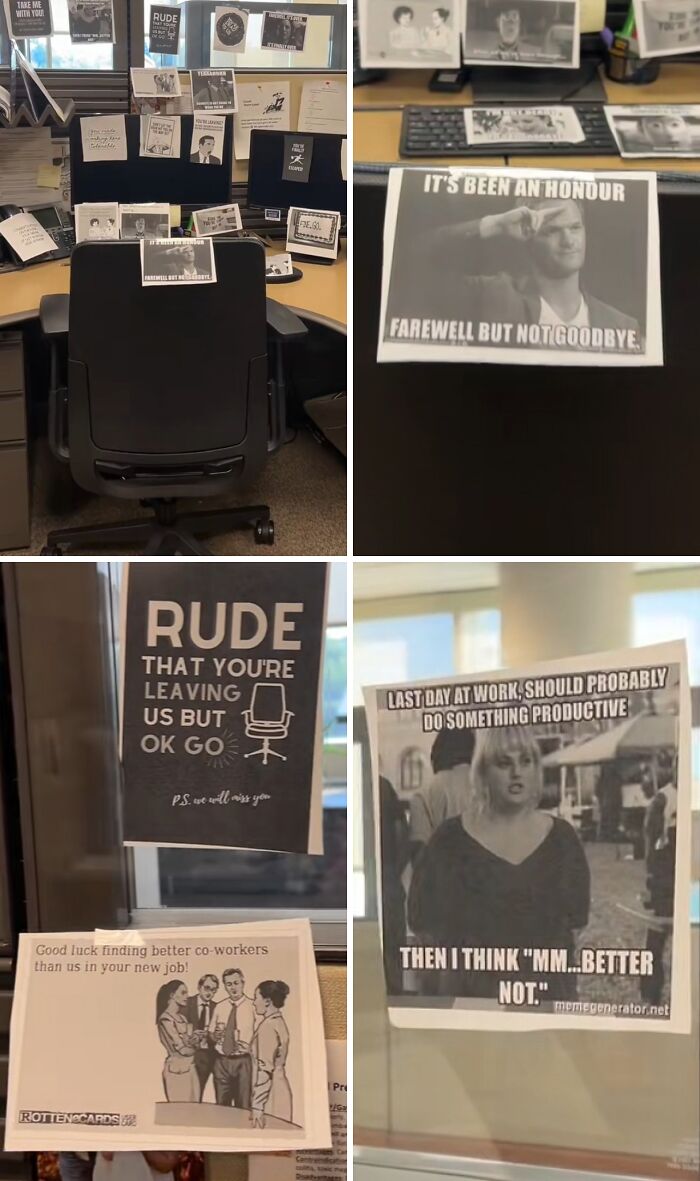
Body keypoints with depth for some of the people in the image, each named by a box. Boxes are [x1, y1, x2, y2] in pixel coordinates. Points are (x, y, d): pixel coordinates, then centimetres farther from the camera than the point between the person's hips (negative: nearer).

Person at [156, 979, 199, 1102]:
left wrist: (194, 1041, -11)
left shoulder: (182, 1017, 15)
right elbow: (181, 1049, -13)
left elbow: (190, 1041, 11)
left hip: (190, 1068, 7)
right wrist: (194, 1047, 6)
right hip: (177, 1069, -7)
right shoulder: (166, 1019, -10)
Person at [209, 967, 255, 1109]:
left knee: (243, 1107, 1)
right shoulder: (219, 1007, 9)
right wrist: (215, 1035, -6)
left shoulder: (252, 1006, -5)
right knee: (221, 1106, 11)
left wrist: (248, 1044, -23)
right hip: (221, 1061, 4)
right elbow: (211, 1034, 15)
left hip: (243, 1062, -4)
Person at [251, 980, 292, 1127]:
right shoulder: (279, 1021, 10)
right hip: (279, 1084, 9)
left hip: (269, 1090, -9)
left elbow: (265, 1068, -20)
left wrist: (257, 1105, -20)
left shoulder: (268, 1026, -17)